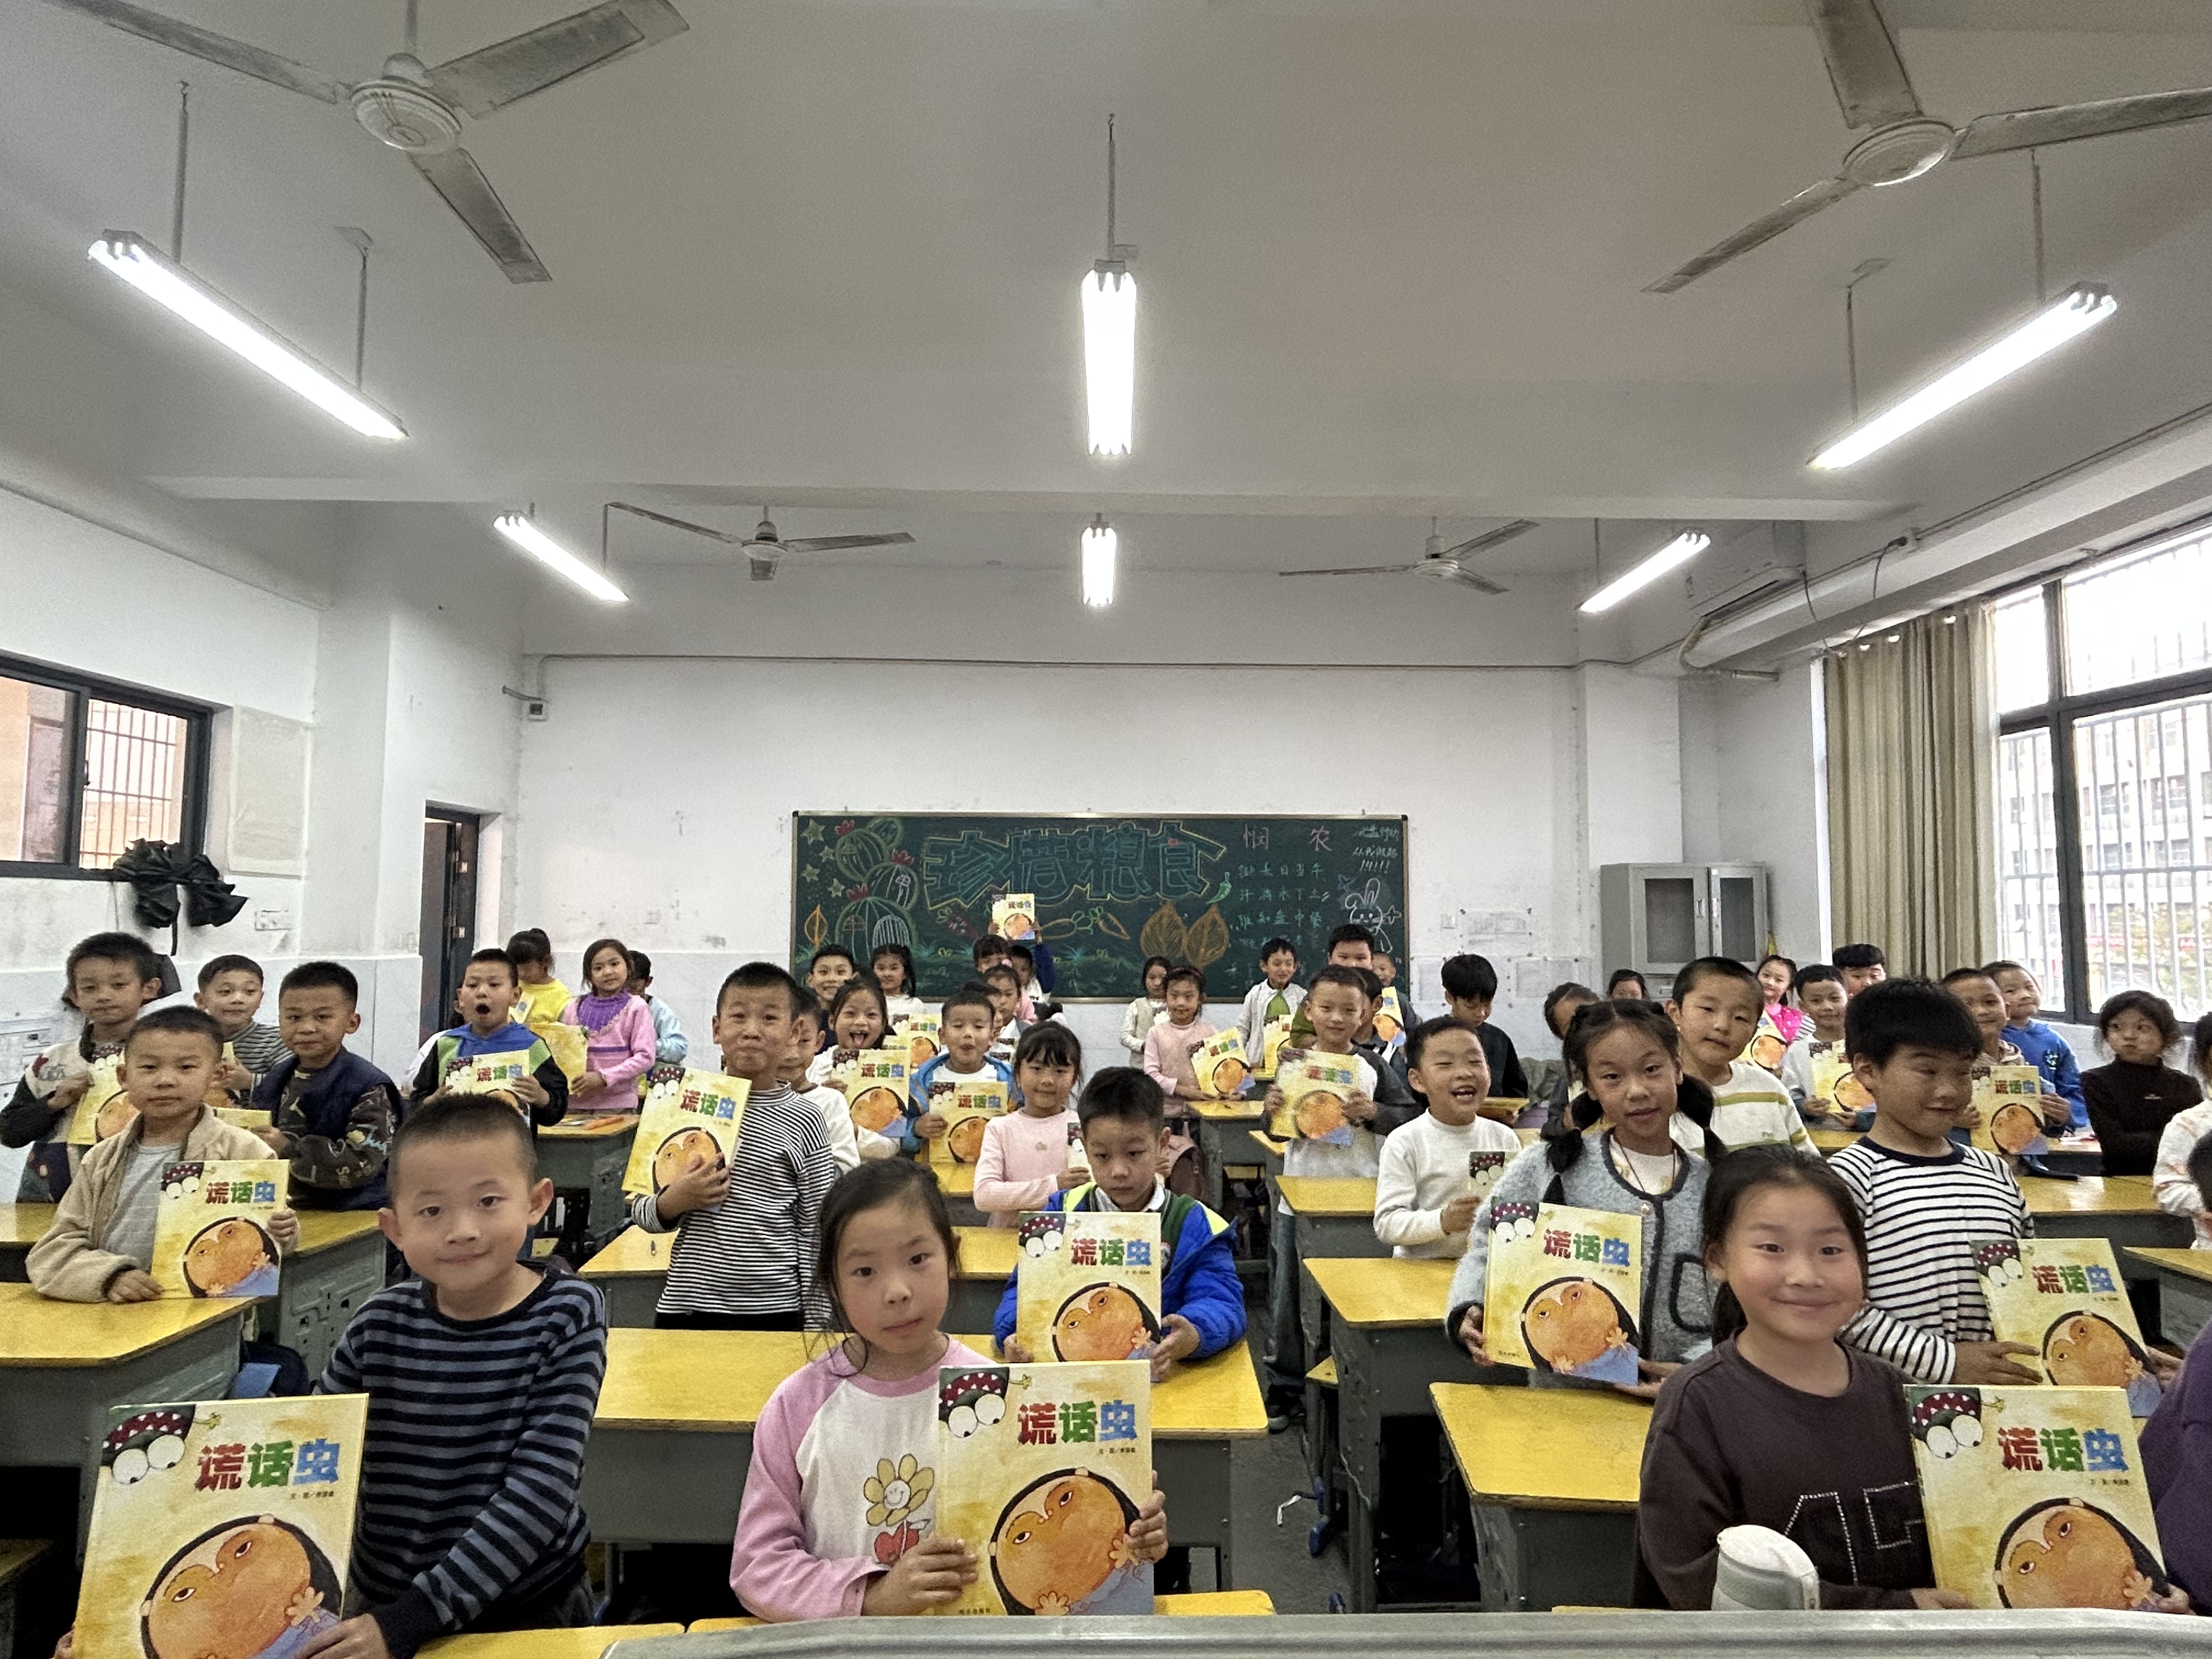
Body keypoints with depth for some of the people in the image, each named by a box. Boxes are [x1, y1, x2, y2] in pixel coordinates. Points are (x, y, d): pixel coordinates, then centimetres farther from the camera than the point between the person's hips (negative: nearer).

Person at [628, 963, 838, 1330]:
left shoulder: (803, 1121, -6)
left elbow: (818, 1231, -2)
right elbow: (639, 1211, 7)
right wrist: (673, 1202, -14)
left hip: (773, 1310, -2)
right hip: (684, 1305, 2)